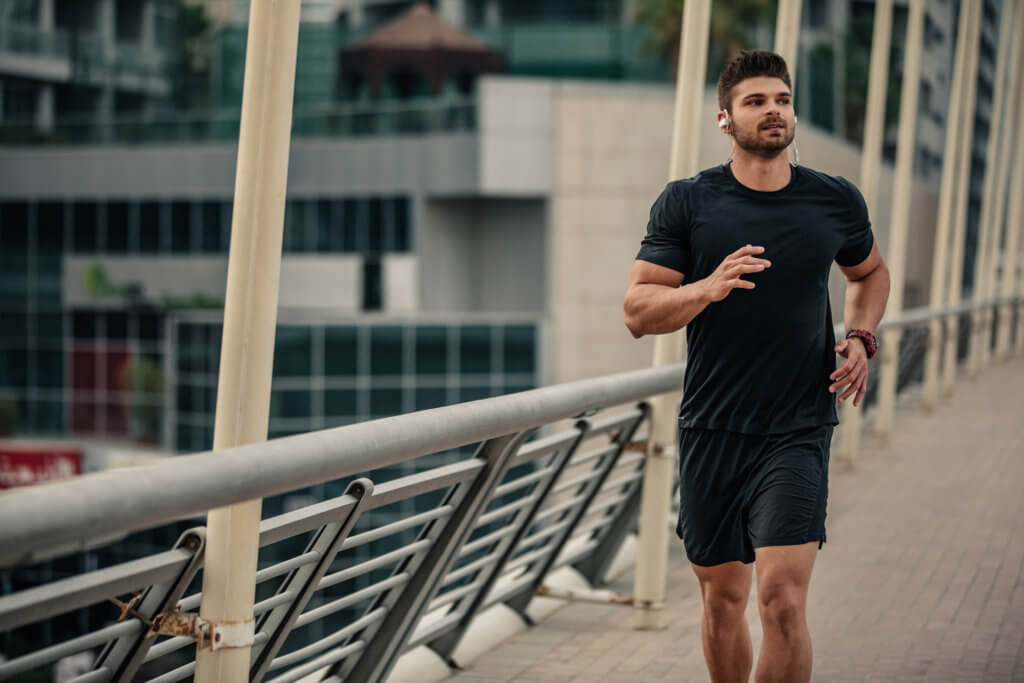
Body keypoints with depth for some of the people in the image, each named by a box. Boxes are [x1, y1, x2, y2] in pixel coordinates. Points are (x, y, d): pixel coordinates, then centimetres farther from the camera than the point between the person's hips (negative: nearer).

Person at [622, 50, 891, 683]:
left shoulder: (837, 201, 3)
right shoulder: (686, 203, -2)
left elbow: (871, 272, 23)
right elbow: (638, 310, -5)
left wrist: (862, 336, 5)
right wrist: (708, 288, -23)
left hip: (798, 432, -1)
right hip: (711, 431, 1)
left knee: (783, 599, -14)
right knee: (722, 597, 12)